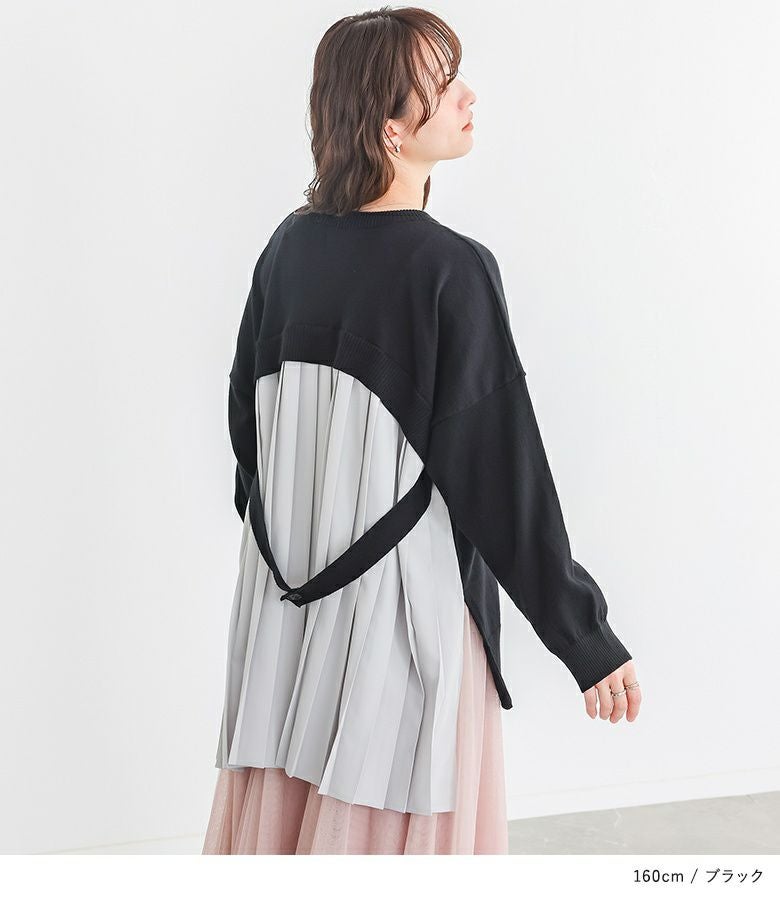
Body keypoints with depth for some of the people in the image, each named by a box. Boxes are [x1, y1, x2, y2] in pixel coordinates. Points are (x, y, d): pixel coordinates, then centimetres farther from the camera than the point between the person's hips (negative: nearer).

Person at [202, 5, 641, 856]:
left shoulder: (291, 244, 0)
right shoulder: (450, 268, -18)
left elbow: (245, 413, 9)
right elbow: (501, 472, -18)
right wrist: (586, 640, -10)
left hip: (286, 596, 6)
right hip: (403, 597, -6)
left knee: (283, 803, 19)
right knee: (388, 823, 11)